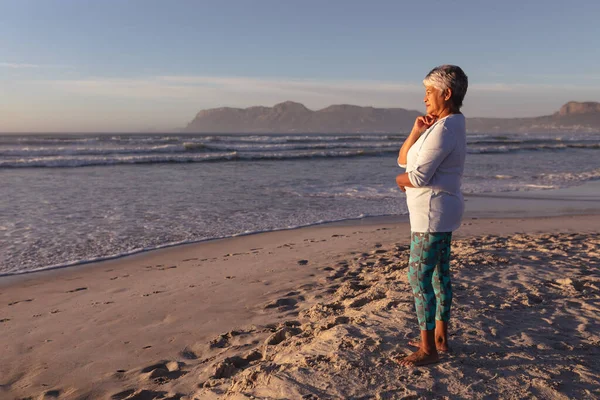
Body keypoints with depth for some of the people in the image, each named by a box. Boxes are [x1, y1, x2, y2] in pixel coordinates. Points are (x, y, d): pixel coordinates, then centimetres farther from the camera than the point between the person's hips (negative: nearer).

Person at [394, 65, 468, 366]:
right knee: (439, 273, 15)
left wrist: (400, 179, -2)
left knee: (419, 278, -5)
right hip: (439, 213, 11)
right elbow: (403, 160, 10)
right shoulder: (442, 125, 15)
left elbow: (417, 176, -24)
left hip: (432, 213, -11)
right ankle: (440, 337, 27)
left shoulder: (444, 129, -18)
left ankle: (428, 349, 6)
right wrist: (416, 131, -5)